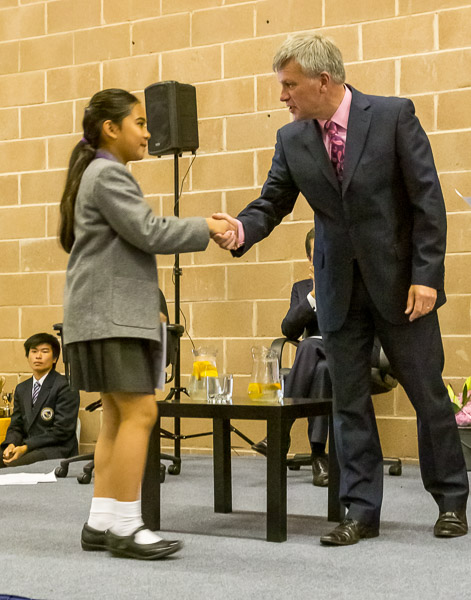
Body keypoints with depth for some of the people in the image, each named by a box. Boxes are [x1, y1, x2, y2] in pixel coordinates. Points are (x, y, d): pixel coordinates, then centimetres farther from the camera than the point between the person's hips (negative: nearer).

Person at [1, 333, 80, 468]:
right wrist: (11, 444, -6)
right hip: (29, 449, 6)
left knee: (14, 465, -31)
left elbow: (62, 430, -10)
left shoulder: (65, 387, -4)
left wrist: (26, 447, -16)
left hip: (57, 451, -6)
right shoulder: (21, 389, 20)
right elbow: (16, 426, 19)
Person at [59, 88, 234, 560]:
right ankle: (124, 527, -10)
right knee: (139, 413, -12)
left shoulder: (102, 175, 22)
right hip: (111, 313, -11)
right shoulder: (108, 174, -10)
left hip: (118, 312, 11)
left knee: (118, 417, 8)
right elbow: (149, 232, -16)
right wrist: (204, 227, -6)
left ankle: (100, 522, 9)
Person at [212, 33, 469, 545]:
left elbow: (427, 199, -9)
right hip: (339, 289, 4)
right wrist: (241, 229, -18)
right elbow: (272, 203, 5)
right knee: (348, 402, 6)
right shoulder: (291, 140, 3)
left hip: (400, 283, -3)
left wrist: (426, 276, -14)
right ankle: (361, 512, 15)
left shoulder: (393, 115, -9)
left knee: (428, 393, 5)